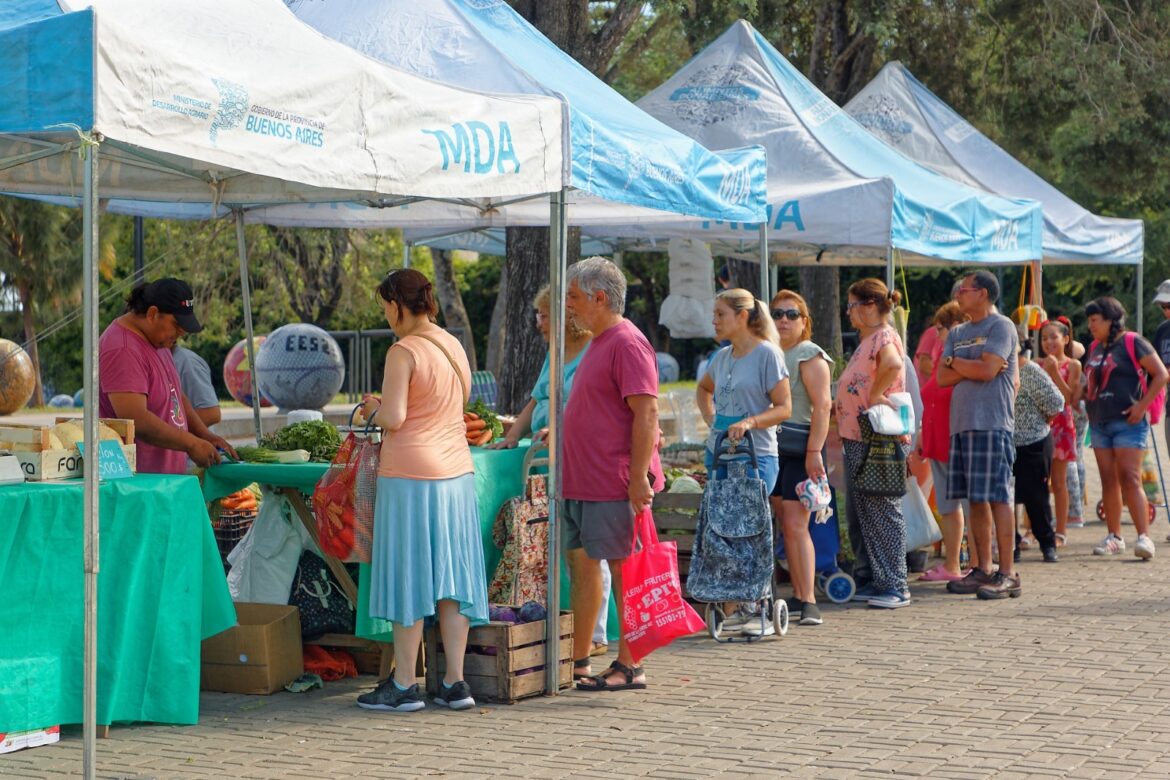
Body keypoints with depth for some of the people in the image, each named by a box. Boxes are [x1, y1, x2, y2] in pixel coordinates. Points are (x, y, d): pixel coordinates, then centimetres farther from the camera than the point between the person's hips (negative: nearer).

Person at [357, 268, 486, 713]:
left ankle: (403, 685, 5)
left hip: (410, 476, -7)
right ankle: (455, 683, 10)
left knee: (407, 576, 0)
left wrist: (373, 409, 3)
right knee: (449, 575, 9)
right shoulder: (454, 347, 11)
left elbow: (393, 419, -19)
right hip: (456, 472, 7)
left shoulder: (403, 352, -12)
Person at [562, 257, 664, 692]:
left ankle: (629, 667, 3)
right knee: (580, 564, 12)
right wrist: (559, 433, 24)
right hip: (583, 482, 10)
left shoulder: (627, 343, -14)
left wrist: (638, 477, -23)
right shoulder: (599, 343, 18)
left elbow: (647, 415, -20)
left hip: (615, 484, -10)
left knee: (624, 571, -3)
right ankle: (578, 661, 20)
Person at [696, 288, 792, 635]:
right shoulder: (722, 357, 12)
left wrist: (749, 422, -23)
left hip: (756, 455, -7)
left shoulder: (767, 354, -8)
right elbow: (703, 389, 32)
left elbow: (784, 408, -10)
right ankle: (739, 608, 12)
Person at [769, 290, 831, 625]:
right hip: (773, 449, 7)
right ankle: (798, 594, 14)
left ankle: (809, 601, -13)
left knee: (796, 526, -13)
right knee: (786, 526, 8)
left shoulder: (811, 356, -7)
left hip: (800, 450, -7)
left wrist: (814, 452, -22)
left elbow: (822, 405, -15)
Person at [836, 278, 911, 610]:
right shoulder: (866, 340, 18)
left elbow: (893, 364, -35)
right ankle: (869, 580, 20)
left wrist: (874, 396, -25)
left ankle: (894, 586, -3)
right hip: (857, 437, 10)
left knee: (881, 511, -7)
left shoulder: (884, 336, -12)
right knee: (858, 513, 13)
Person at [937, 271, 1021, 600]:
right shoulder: (957, 333, 19)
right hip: (962, 423, 7)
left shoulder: (1001, 326, -3)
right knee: (977, 499, 8)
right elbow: (943, 378, 9)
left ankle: (1007, 574, -7)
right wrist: (972, 367, -7)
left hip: (992, 423, -7)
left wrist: (955, 362, 1)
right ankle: (982, 570, 12)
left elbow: (987, 370, -15)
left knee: (998, 497, -8)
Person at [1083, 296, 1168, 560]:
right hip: (1099, 424, 7)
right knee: (1109, 481, 7)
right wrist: (1084, 394, 8)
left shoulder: (1132, 343, -7)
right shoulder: (1095, 347, 15)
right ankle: (1114, 536, 12)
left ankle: (1144, 536, -17)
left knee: (1130, 479, -14)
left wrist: (1142, 405, -14)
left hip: (1126, 422, -7)